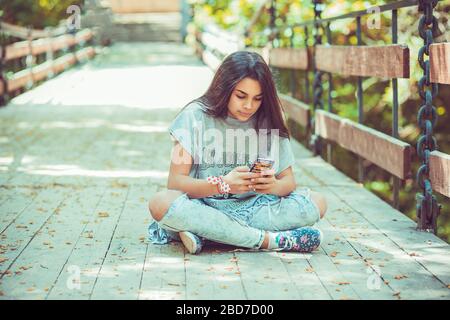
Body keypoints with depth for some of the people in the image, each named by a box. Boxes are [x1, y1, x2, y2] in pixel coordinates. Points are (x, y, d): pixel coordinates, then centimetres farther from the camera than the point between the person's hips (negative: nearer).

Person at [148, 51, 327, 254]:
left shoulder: (268, 122, 4)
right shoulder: (196, 115, -4)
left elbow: (288, 181, 4)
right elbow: (175, 182, -10)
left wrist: (273, 186, -21)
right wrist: (223, 185, -27)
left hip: (252, 209, 3)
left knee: (316, 203, -19)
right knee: (161, 203, -35)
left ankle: (203, 233, -25)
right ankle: (268, 239, -30)